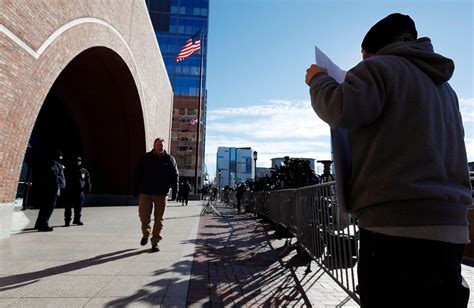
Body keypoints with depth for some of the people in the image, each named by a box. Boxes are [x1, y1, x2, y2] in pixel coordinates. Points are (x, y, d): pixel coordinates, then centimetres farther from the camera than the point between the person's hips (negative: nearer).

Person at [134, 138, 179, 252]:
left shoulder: (169, 159, 4)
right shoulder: (145, 158, 5)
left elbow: (175, 176, 3)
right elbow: (138, 174, 6)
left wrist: (174, 191, -3)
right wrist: (136, 190, 2)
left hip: (161, 194, -1)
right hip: (145, 192, 1)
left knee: (158, 218, 3)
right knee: (143, 215, 2)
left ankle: (155, 242, 15)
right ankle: (146, 234, 31)